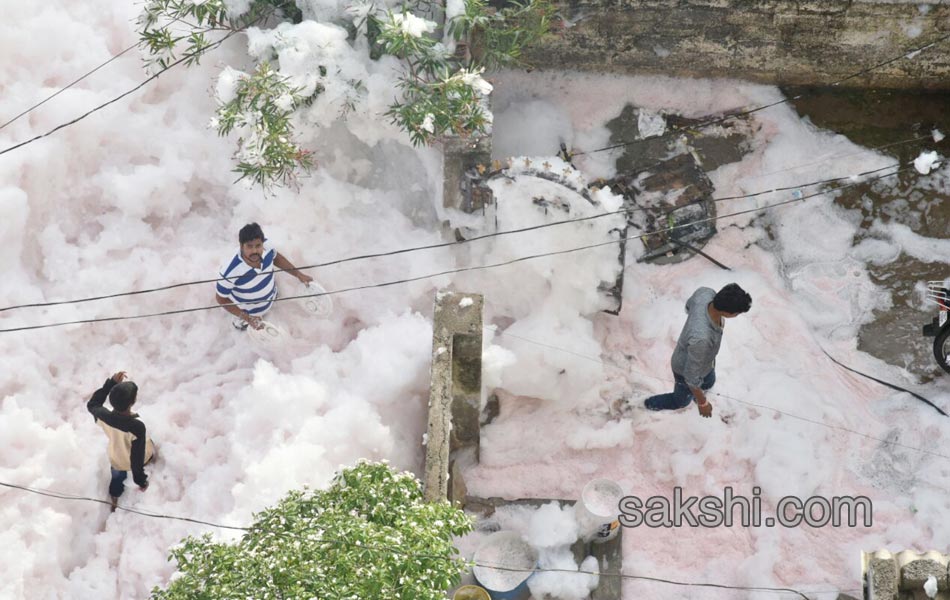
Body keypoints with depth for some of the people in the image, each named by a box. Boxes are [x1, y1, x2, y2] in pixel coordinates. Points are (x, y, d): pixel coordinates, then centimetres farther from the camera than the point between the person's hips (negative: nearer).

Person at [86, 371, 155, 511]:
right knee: (148, 446, 34)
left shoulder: (103, 416, -34)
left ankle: (114, 499, 60)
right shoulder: (137, 427, -47)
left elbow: (92, 404, -7)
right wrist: (140, 480, -18)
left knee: (118, 477, 36)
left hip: (117, 460, 3)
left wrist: (111, 383, -11)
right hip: (137, 460, -2)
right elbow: (137, 457, -35)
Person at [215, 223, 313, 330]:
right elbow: (221, 298, -28)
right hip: (248, 311, -4)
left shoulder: (266, 247, -33)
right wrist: (247, 318, -31)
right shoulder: (231, 272, -46)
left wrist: (299, 275, -4)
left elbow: (276, 257, -6)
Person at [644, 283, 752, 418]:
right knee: (682, 400, 29)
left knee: (709, 382, 37)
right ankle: (652, 403, 59)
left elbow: (689, 306, -4)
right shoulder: (700, 338, -51)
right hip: (686, 369, -6)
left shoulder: (706, 293, -32)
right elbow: (692, 377, -34)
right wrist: (702, 402, -18)